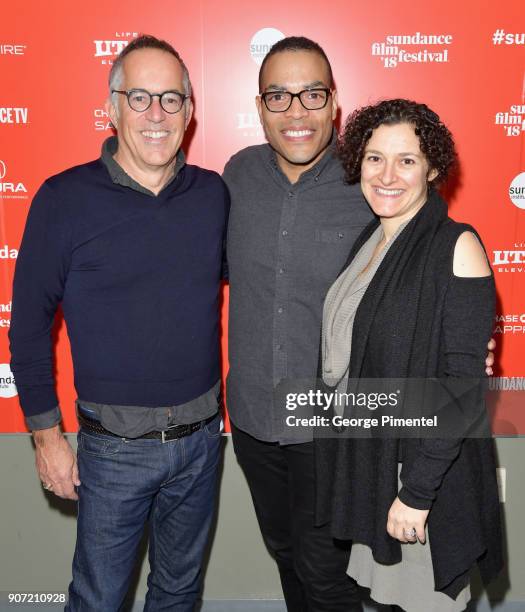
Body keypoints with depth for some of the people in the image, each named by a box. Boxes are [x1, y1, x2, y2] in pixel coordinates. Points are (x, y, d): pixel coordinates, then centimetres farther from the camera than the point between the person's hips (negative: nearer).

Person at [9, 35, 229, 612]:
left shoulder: (214, 193, -1)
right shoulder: (65, 198, -11)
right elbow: (30, 320, -6)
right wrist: (46, 434, -5)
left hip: (201, 436, 3)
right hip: (114, 446, -3)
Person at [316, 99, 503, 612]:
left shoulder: (456, 247, -16)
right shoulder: (367, 241, 5)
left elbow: (461, 384, -19)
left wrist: (416, 491, -20)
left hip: (427, 474, -6)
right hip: (361, 464, 6)